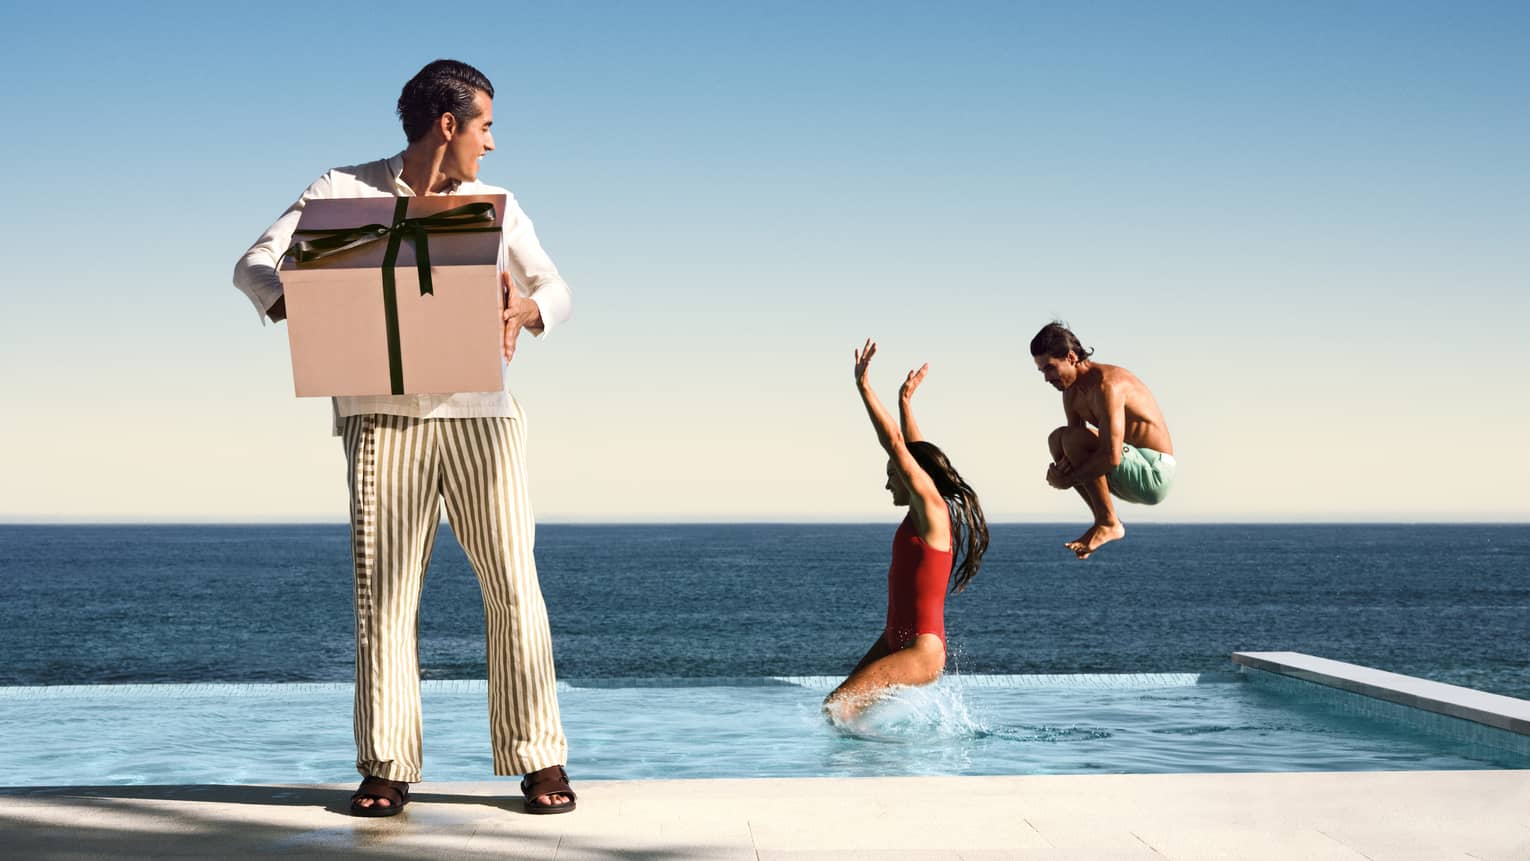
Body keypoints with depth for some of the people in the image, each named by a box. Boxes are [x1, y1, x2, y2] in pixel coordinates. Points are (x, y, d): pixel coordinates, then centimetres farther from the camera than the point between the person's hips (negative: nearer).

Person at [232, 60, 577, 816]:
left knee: (513, 587, -4)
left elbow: (555, 290, 18)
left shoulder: (495, 207, 14)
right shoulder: (343, 193, 6)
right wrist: (298, 305, -22)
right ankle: (386, 768, 3)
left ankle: (538, 758, 3)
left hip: (480, 413, 2)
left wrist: (524, 312, -8)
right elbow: (253, 266, 2)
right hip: (382, 413, -2)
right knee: (382, 590, -3)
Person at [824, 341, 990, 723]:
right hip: (896, 640, 10)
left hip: (920, 651, -10)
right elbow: (911, 449, 26)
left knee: (836, 707, -18)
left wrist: (864, 386, -15)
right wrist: (905, 402, 34)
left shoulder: (932, 508, -11)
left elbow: (894, 443, -16)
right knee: (843, 706, 6)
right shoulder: (927, 513, 12)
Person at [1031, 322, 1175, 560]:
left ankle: (1108, 523, -13)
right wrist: (1062, 467, -10)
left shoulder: (1107, 384, -22)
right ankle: (1104, 521, 3)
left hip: (1154, 477, -10)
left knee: (1073, 439, -23)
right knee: (1057, 439, 8)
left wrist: (1068, 480, -18)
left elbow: (1112, 457, -30)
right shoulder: (1072, 391, 8)